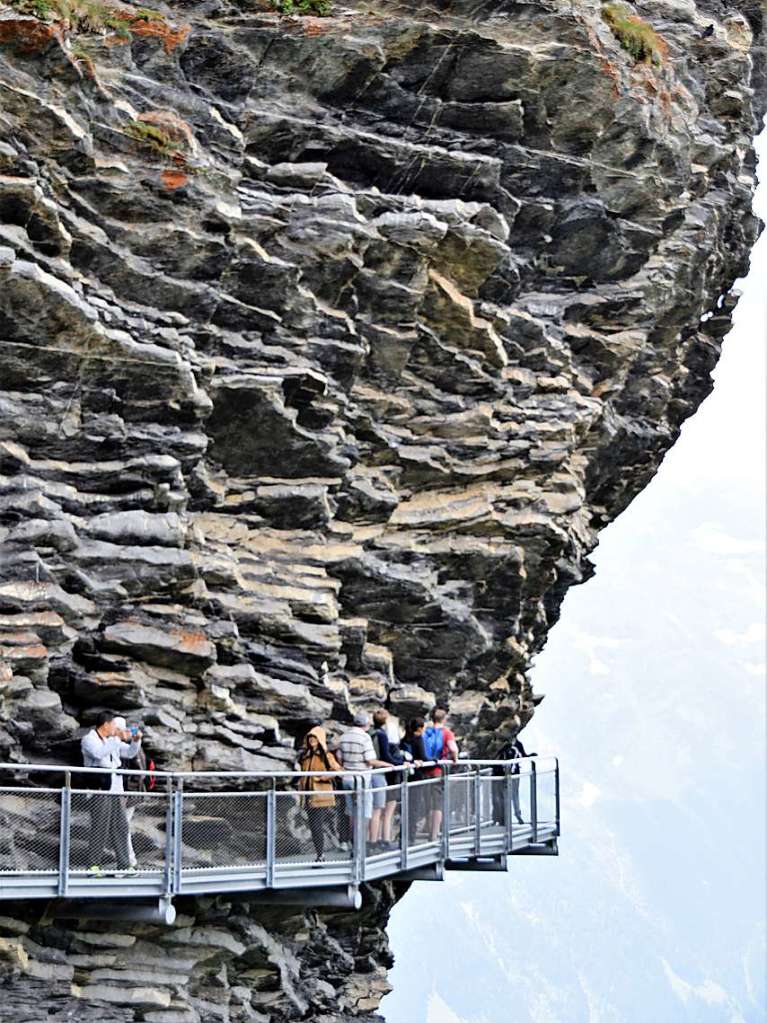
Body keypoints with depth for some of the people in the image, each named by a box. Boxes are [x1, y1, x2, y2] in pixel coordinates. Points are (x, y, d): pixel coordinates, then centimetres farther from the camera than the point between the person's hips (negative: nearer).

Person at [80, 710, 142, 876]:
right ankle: (94, 865, -6)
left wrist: (136, 740, 8)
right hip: (99, 791, -8)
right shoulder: (89, 740, -2)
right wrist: (118, 739, -21)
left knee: (121, 828, 5)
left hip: (116, 790, 8)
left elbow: (130, 752, 27)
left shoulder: (113, 740, 21)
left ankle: (124, 865, 7)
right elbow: (99, 753, -22)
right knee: (100, 828, -9)